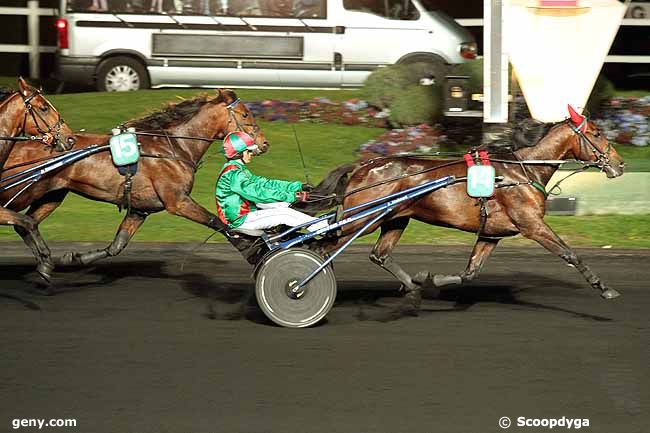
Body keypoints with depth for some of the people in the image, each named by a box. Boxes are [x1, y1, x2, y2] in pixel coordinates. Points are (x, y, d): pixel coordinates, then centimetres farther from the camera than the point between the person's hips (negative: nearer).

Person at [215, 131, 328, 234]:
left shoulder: (239, 169, 13)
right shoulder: (233, 174, -21)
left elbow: (263, 183, 10)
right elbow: (258, 193, -28)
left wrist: (297, 186, 3)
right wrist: (290, 196, -28)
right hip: (240, 221, -10)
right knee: (284, 214, -14)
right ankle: (322, 227, -12)